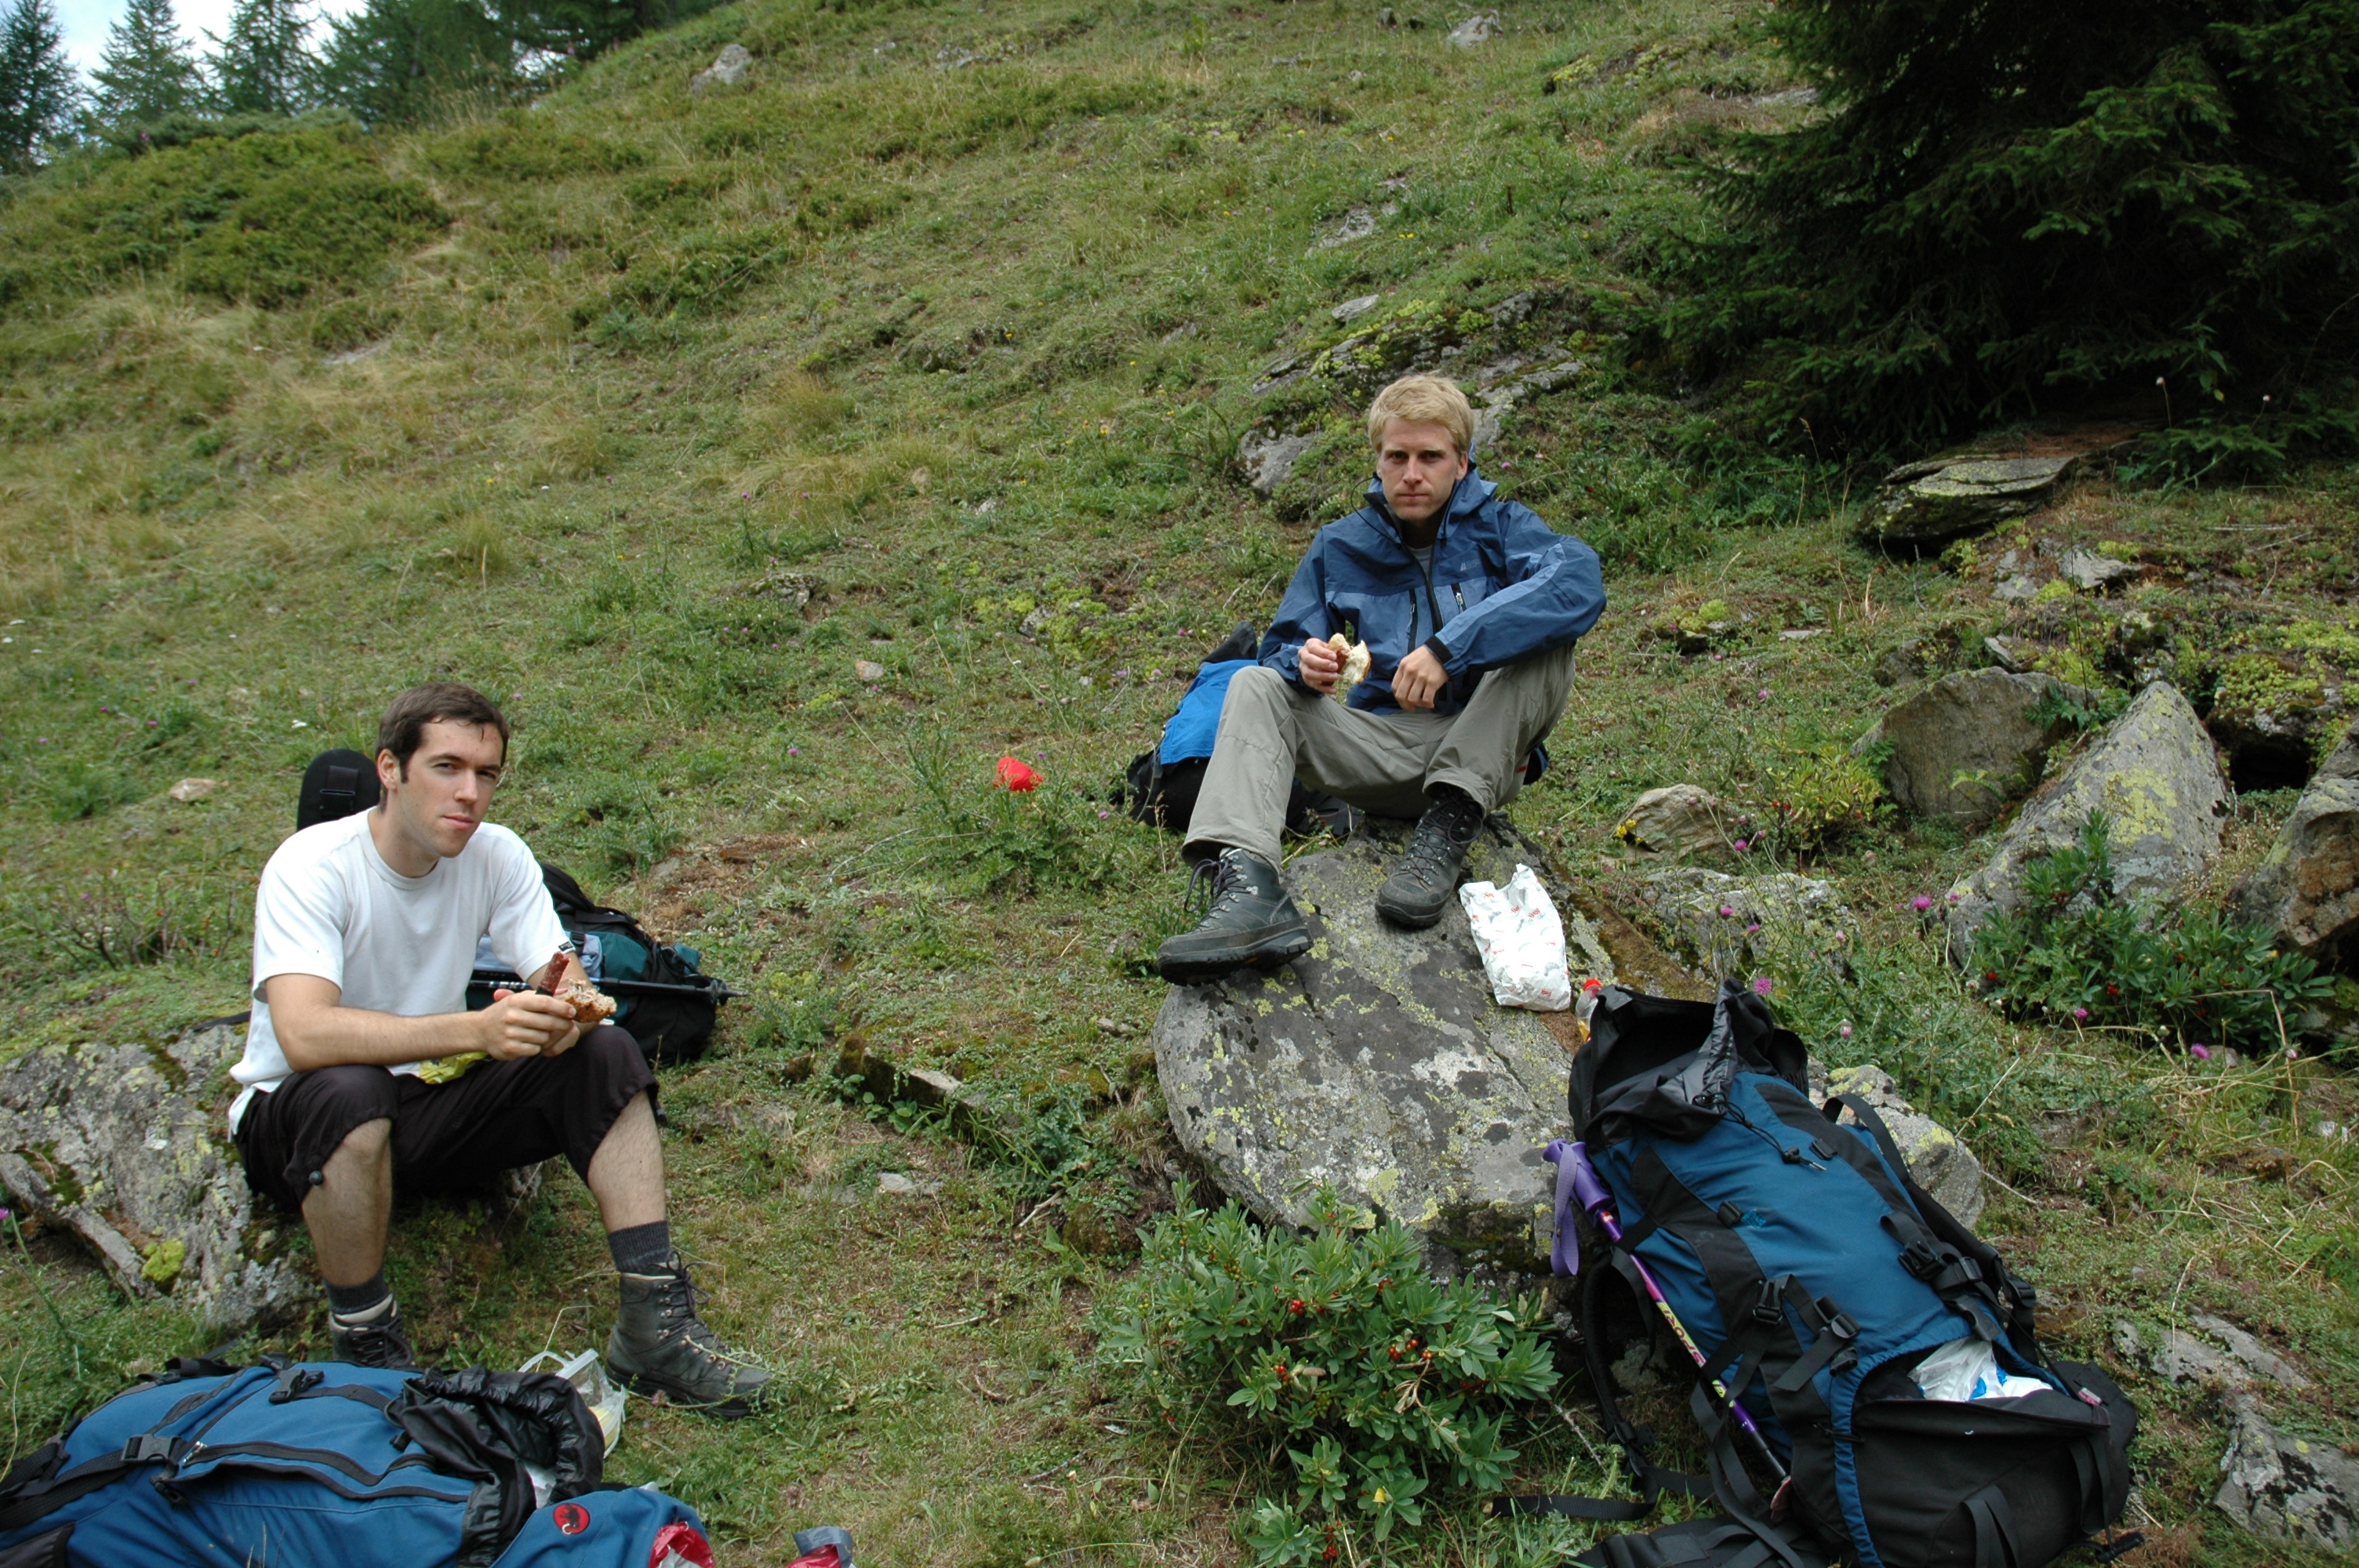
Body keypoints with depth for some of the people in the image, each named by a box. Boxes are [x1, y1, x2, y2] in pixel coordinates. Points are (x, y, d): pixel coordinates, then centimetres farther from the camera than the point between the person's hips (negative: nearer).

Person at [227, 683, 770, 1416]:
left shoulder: (496, 854, -7)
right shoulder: (311, 868, -22)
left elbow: (557, 979, -10)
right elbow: (304, 1035, -37)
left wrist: (566, 1007, -36)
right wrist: (476, 1030, -48)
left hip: (436, 1100, 5)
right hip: (296, 1120, -5)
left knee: (607, 1055, -17)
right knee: (350, 1091, -39)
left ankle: (655, 1320, -18)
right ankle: (365, 1343, -18)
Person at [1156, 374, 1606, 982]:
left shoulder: (1498, 527, 0)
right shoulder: (1340, 547, 10)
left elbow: (1580, 580, -22)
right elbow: (1285, 646, 8)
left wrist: (1448, 646, -33)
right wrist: (1304, 665, -19)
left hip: (1483, 751, -2)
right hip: (1381, 748, 3)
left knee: (1547, 636, -23)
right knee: (1256, 686, -15)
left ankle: (1447, 828, -29)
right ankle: (1248, 888, -40)